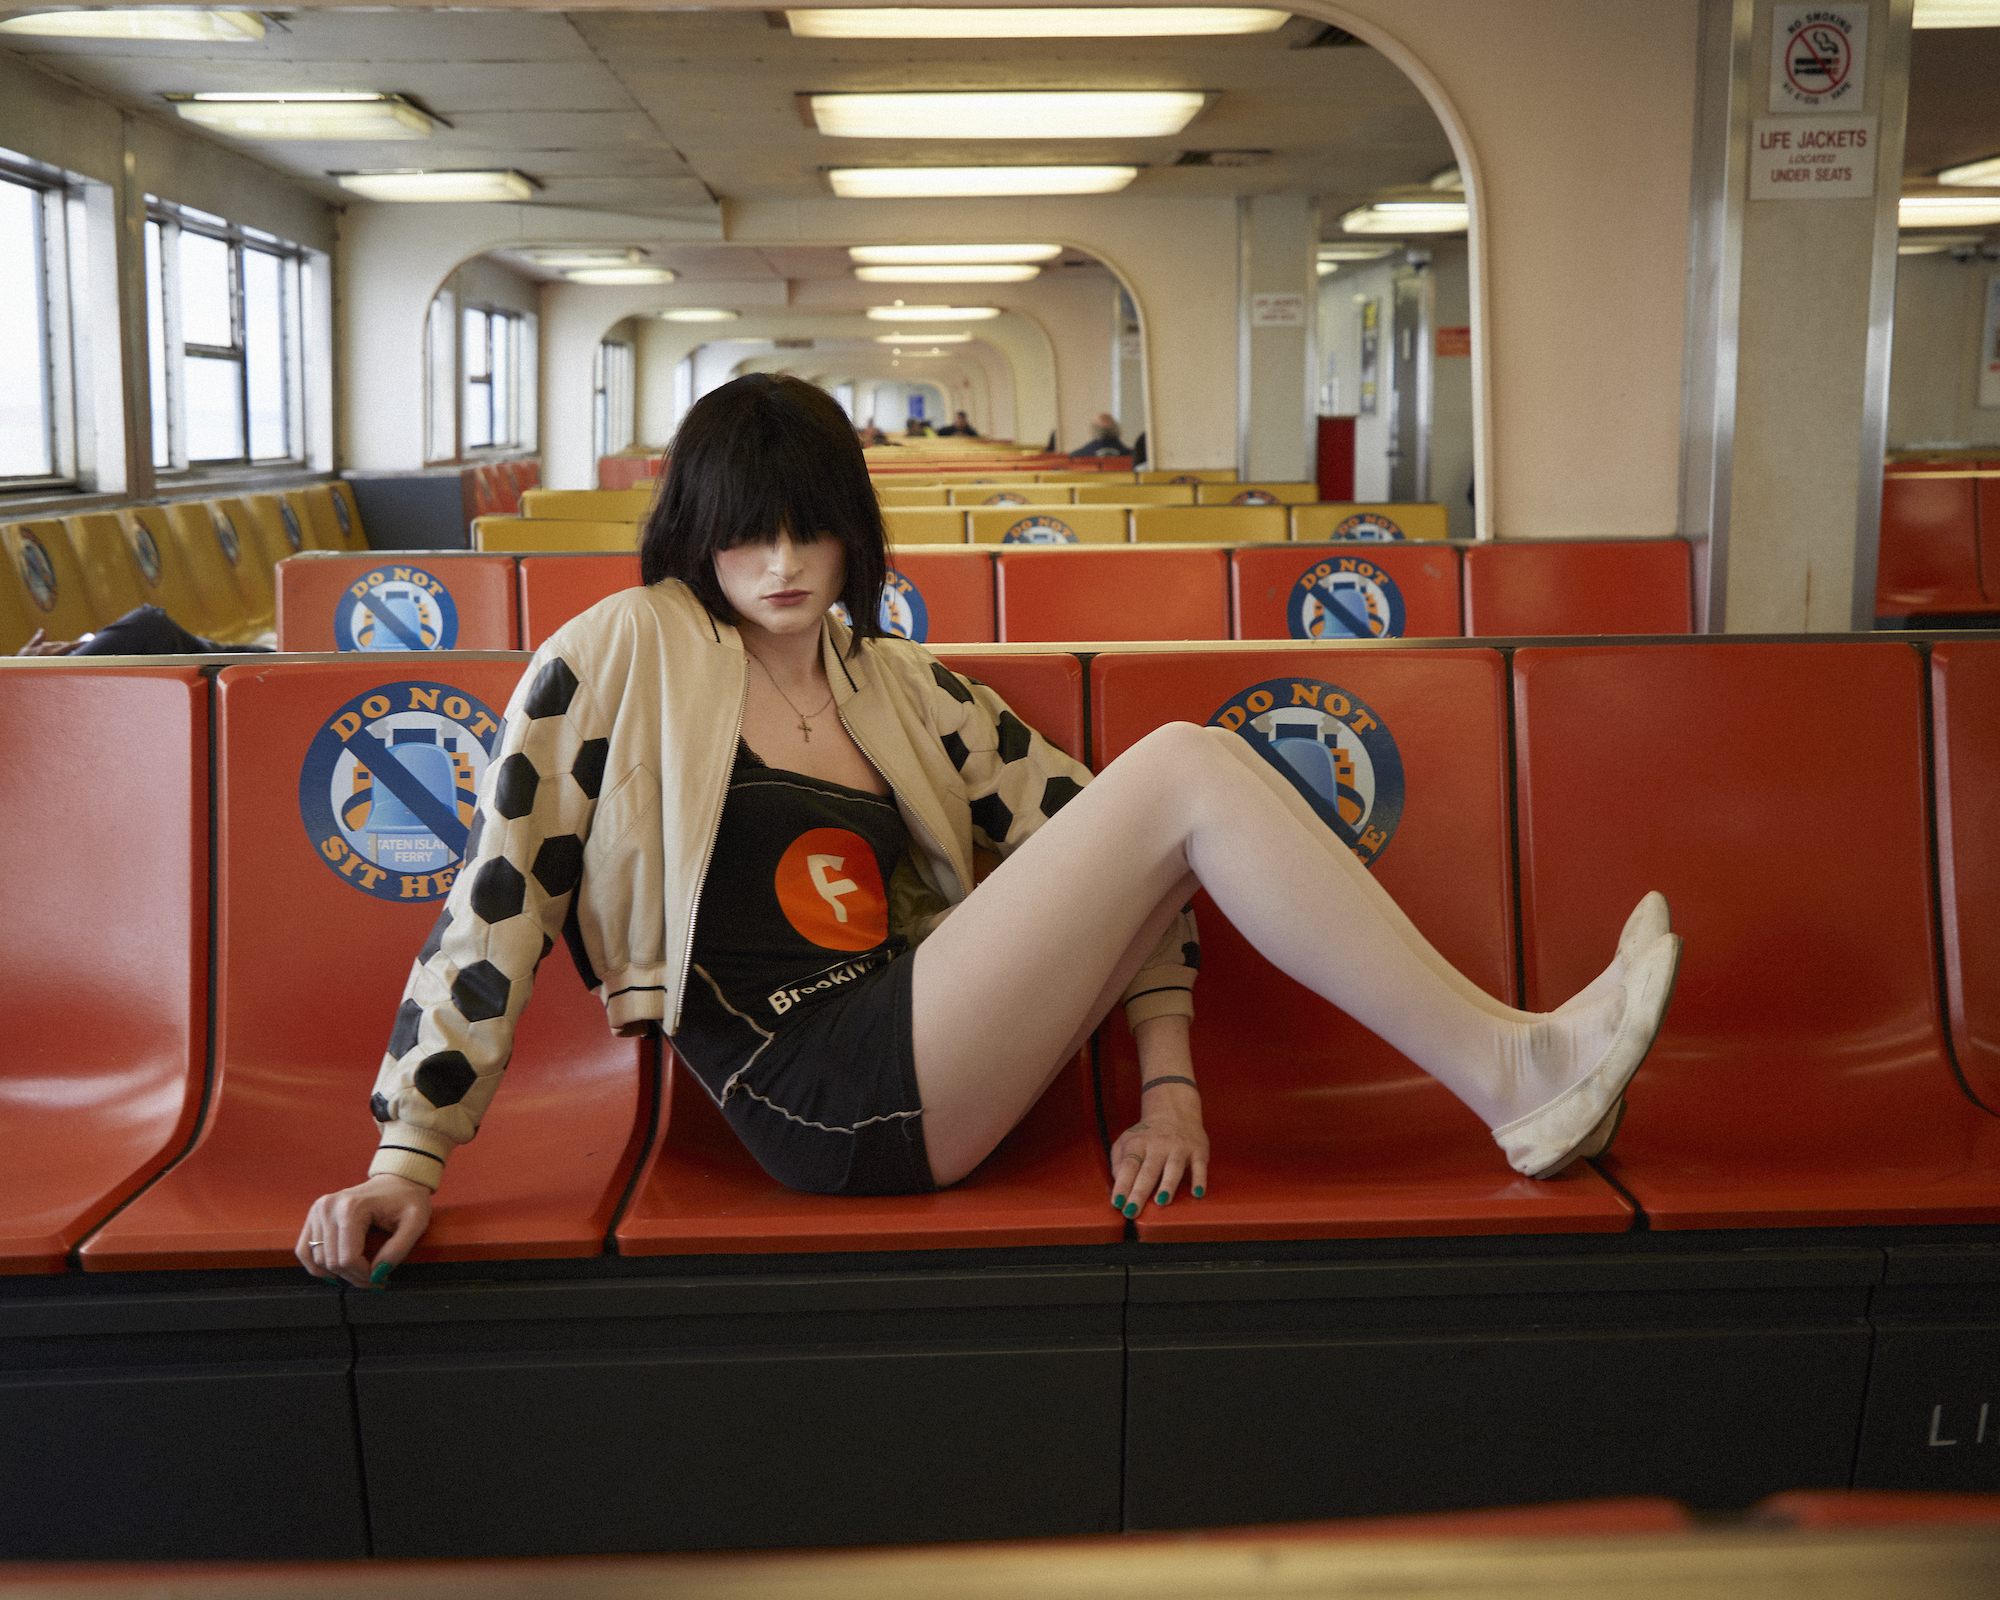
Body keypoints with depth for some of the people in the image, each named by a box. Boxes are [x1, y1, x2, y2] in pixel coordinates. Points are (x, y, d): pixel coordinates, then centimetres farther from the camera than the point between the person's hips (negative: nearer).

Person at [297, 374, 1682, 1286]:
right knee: (1185, 768, -15)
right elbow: (499, 899, -4)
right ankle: (1516, 1074, -11)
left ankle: (1510, 1072, -4)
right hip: (826, 1095, -7)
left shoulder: (899, 687, 16)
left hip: (919, 1064, 7)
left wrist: (1167, 1084, 2)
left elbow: (1088, 844, 13)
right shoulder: (623, 655, 0)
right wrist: (407, 1161, -8)